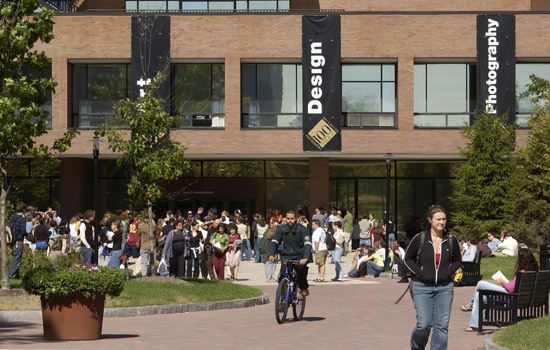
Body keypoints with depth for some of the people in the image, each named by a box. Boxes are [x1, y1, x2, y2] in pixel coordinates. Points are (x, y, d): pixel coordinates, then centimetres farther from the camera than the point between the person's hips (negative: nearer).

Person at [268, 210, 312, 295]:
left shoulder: (302, 229, -11)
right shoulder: (281, 229, -1)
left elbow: (308, 244, -21)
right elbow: (274, 241, -7)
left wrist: (305, 258, -38)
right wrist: (271, 255, -25)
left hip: (300, 256, -2)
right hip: (286, 256, 2)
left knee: (301, 267, -33)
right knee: (282, 277, -15)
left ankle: (304, 288, -12)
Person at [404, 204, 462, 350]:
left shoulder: (451, 240, 1)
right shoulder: (420, 238, -5)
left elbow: (457, 261, 16)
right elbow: (408, 258, 6)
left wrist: (448, 272, -1)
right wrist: (419, 273, -6)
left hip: (444, 288, 2)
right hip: (422, 287, -2)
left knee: (442, 326, -1)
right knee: (424, 324, -7)